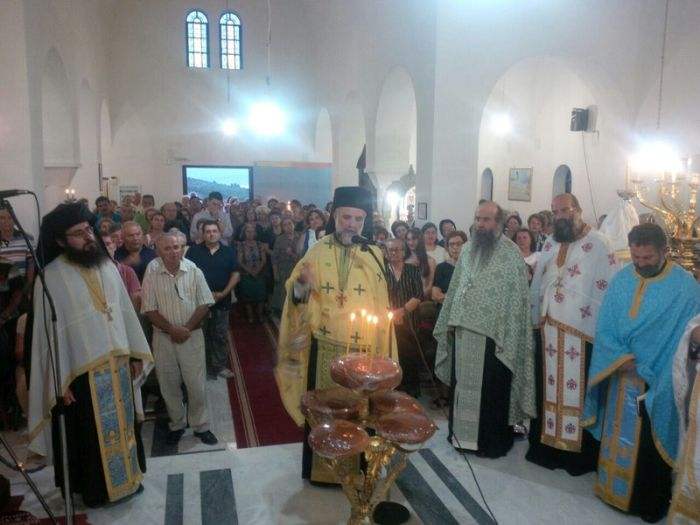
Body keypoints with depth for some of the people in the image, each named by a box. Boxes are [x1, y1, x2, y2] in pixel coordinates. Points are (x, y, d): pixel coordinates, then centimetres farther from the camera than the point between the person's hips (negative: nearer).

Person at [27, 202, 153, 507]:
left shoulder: (106, 265, 2)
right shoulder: (51, 277, -14)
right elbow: (49, 332, -13)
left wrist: (136, 352, 8)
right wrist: (60, 382, -13)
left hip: (118, 364, 5)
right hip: (83, 372, -5)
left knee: (122, 425, 19)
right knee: (91, 434, 12)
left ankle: (128, 477, 39)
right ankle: (96, 488, 33)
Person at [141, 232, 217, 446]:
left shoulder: (194, 271, -5)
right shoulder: (152, 276, -5)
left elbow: (204, 304, -4)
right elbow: (150, 310, -5)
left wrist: (187, 328, -12)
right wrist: (172, 329, -14)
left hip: (192, 335, -1)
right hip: (164, 337, 1)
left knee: (196, 384, 4)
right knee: (169, 385, 11)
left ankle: (200, 426, 20)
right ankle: (177, 424, 30)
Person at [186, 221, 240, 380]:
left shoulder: (229, 252, 6)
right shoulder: (194, 251, 3)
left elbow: (235, 274, 3)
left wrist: (224, 293, -9)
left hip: (222, 301, 1)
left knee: (221, 336, 6)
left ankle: (220, 366, 16)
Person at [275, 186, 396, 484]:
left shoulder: (374, 255, 1)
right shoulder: (318, 252, -4)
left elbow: (380, 306, 5)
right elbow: (298, 296, -5)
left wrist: (380, 348, 3)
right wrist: (301, 287, -28)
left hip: (363, 351, 1)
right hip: (325, 350, -1)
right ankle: (321, 468, 29)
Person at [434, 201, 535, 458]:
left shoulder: (511, 253, -9)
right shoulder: (467, 249, 8)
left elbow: (516, 298, -11)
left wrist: (506, 337, -15)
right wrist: (450, 321, 10)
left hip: (492, 333, -5)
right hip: (463, 330, 5)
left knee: (491, 390, 6)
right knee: (463, 385, 15)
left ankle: (493, 440, 23)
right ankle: (462, 432, 30)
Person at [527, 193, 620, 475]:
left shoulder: (598, 244, -9)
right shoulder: (550, 244, 11)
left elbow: (610, 290, -12)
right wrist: (535, 321, 14)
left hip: (582, 332, -5)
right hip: (548, 330, 6)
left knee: (579, 392, 4)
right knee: (547, 388, 12)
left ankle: (580, 453, 18)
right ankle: (546, 443, 26)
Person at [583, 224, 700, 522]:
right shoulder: (621, 279, -1)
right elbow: (604, 327, 1)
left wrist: (643, 369, -14)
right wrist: (621, 359, -14)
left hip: (657, 383, -4)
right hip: (619, 377, 4)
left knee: (649, 446, 8)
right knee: (617, 437, 17)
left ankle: (651, 503, 29)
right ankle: (613, 489, 36)